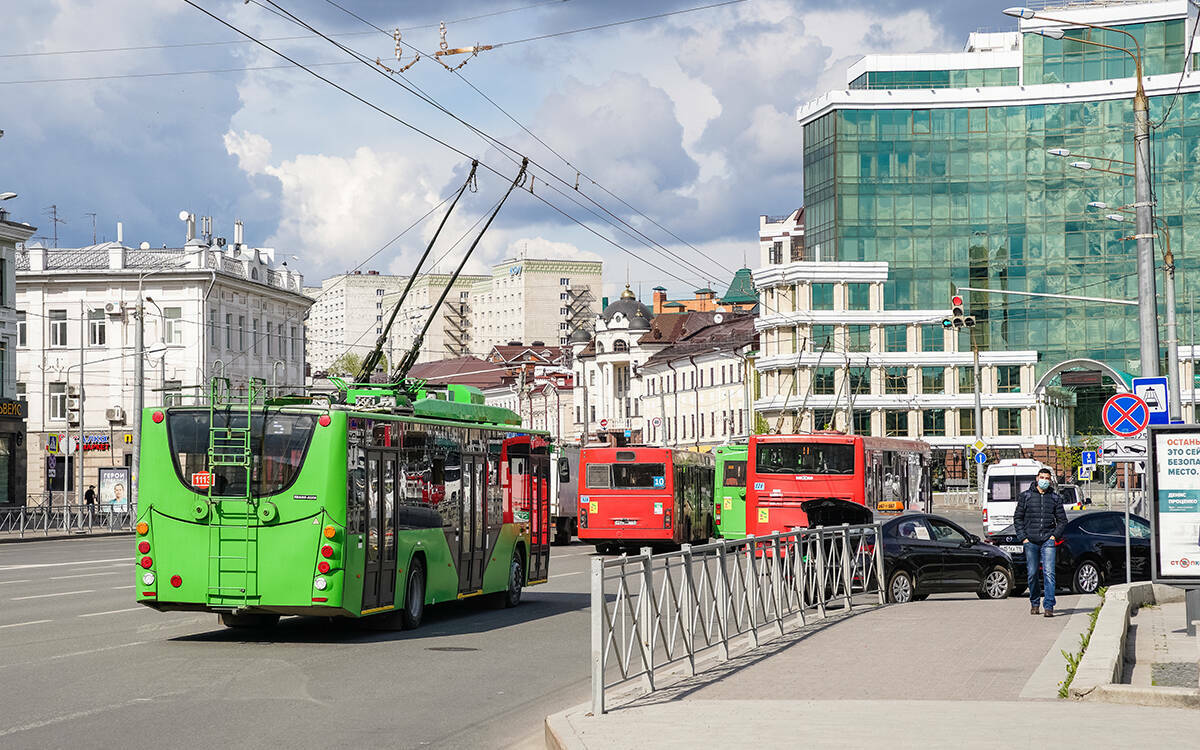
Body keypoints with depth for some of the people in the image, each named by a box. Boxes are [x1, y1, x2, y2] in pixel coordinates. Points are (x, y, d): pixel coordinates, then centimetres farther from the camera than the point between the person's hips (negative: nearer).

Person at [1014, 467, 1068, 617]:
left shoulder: (1055, 498, 10)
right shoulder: (1026, 496, 8)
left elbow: (1062, 520, 14)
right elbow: (1017, 518, 9)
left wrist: (1055, 535, -1)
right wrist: (1023, 537, -1)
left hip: (1048, 541, -1)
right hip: (1030, 541, 1)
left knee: (1049, 573, -12)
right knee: (1032, 574, 3)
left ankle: (1049, 606, -14)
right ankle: (1034, 603, 22)